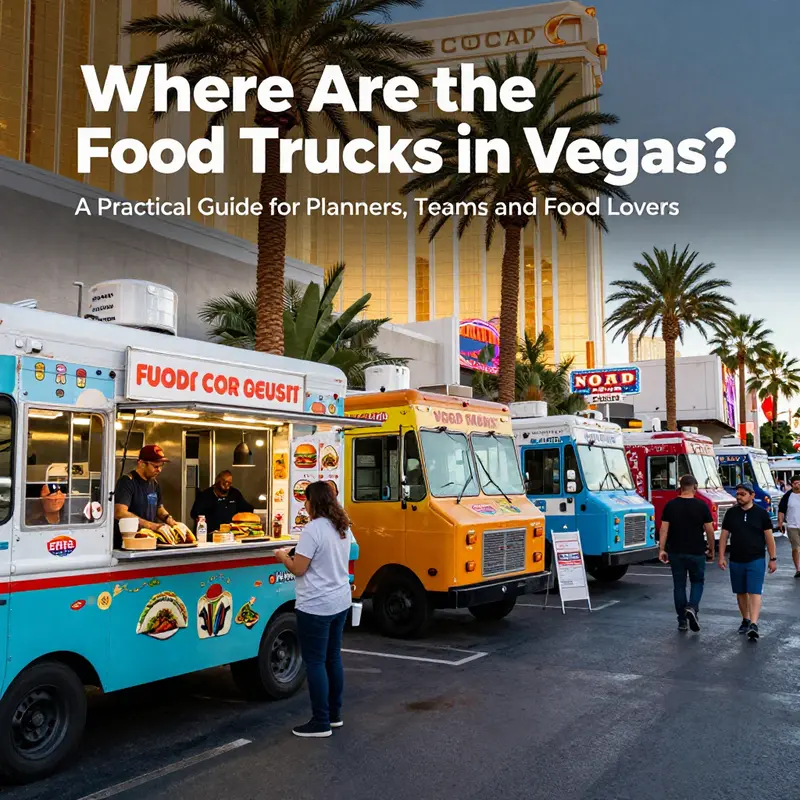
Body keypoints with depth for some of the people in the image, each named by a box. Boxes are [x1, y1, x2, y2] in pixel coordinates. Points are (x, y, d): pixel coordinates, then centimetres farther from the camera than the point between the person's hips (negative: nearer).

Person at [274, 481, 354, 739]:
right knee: (333, 658, 17)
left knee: (315, 662, 1)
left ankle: (321, 722, 7)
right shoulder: (343, 528, 8)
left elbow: (298, 569, -16)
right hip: (340, 602, 9)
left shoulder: (313, 529, -19)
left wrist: (284, 557, 3)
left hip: (315, 606, -9)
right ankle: (334, 714, 26)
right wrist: (300, 555, 22)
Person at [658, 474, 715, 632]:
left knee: (679, 585, 9)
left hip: (676, 552, 1)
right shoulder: (701, 506, -6)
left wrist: (662, 549, 2)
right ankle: (692, 607, -8)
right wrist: (711, 549, 9)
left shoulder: (670, 505, -2)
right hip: (697, 552, -1)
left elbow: (664, 529, -4)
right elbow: (709, 530, -3)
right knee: (697, 581, 17)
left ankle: (682, 621, 12)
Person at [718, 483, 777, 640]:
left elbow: (769, 537, 1)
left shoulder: (761, 513, -2)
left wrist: (772, 559, 0)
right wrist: (721, 557, 2)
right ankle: (745, 620, 26)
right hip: (736, 561, 3)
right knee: (741, 592, 12)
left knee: (754, 592, -10)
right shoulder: (731, 513, 4)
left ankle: (754, 625, -18)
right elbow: (724, 535, 6)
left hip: (756, 560, -3)